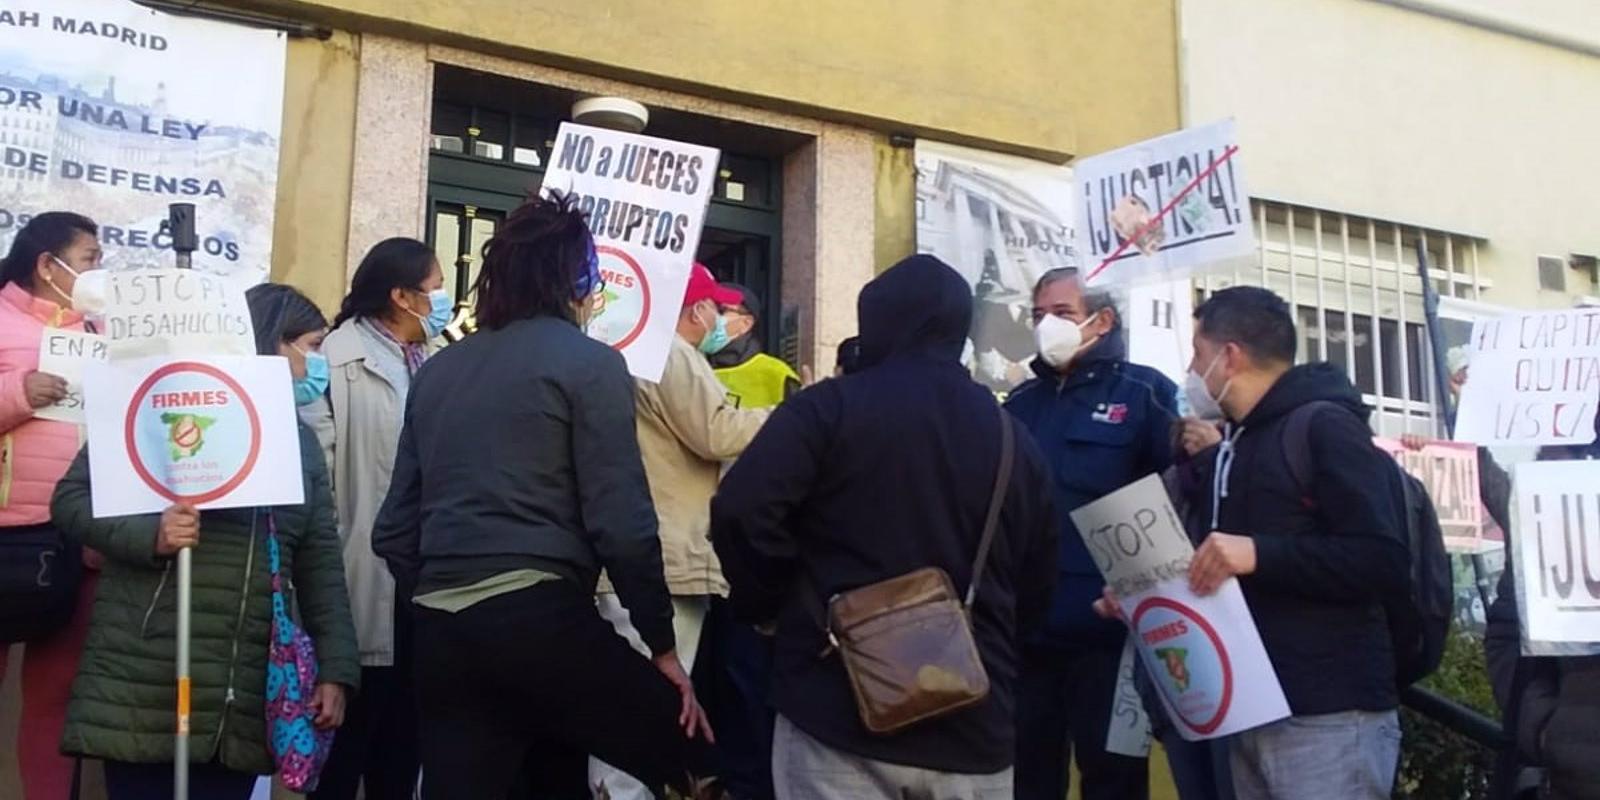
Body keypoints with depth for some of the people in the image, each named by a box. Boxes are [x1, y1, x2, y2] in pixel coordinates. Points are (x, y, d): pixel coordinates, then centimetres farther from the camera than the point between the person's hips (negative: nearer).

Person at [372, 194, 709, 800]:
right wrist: (662, 644, -1)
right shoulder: (589, 364, -2)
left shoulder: (436, 370, 16)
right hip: (537, 617, -7)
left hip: (440, 633, 7)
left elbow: (395, 528, 15)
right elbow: (622, 524, -9)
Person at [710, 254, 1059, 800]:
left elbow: (741, 511, -18)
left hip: (840, 713, -4)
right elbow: (1035, 594, 15)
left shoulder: (828, 407, -5)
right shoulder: (1016, 440, 10)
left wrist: (765, 604, -1)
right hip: (974, 727, 4)